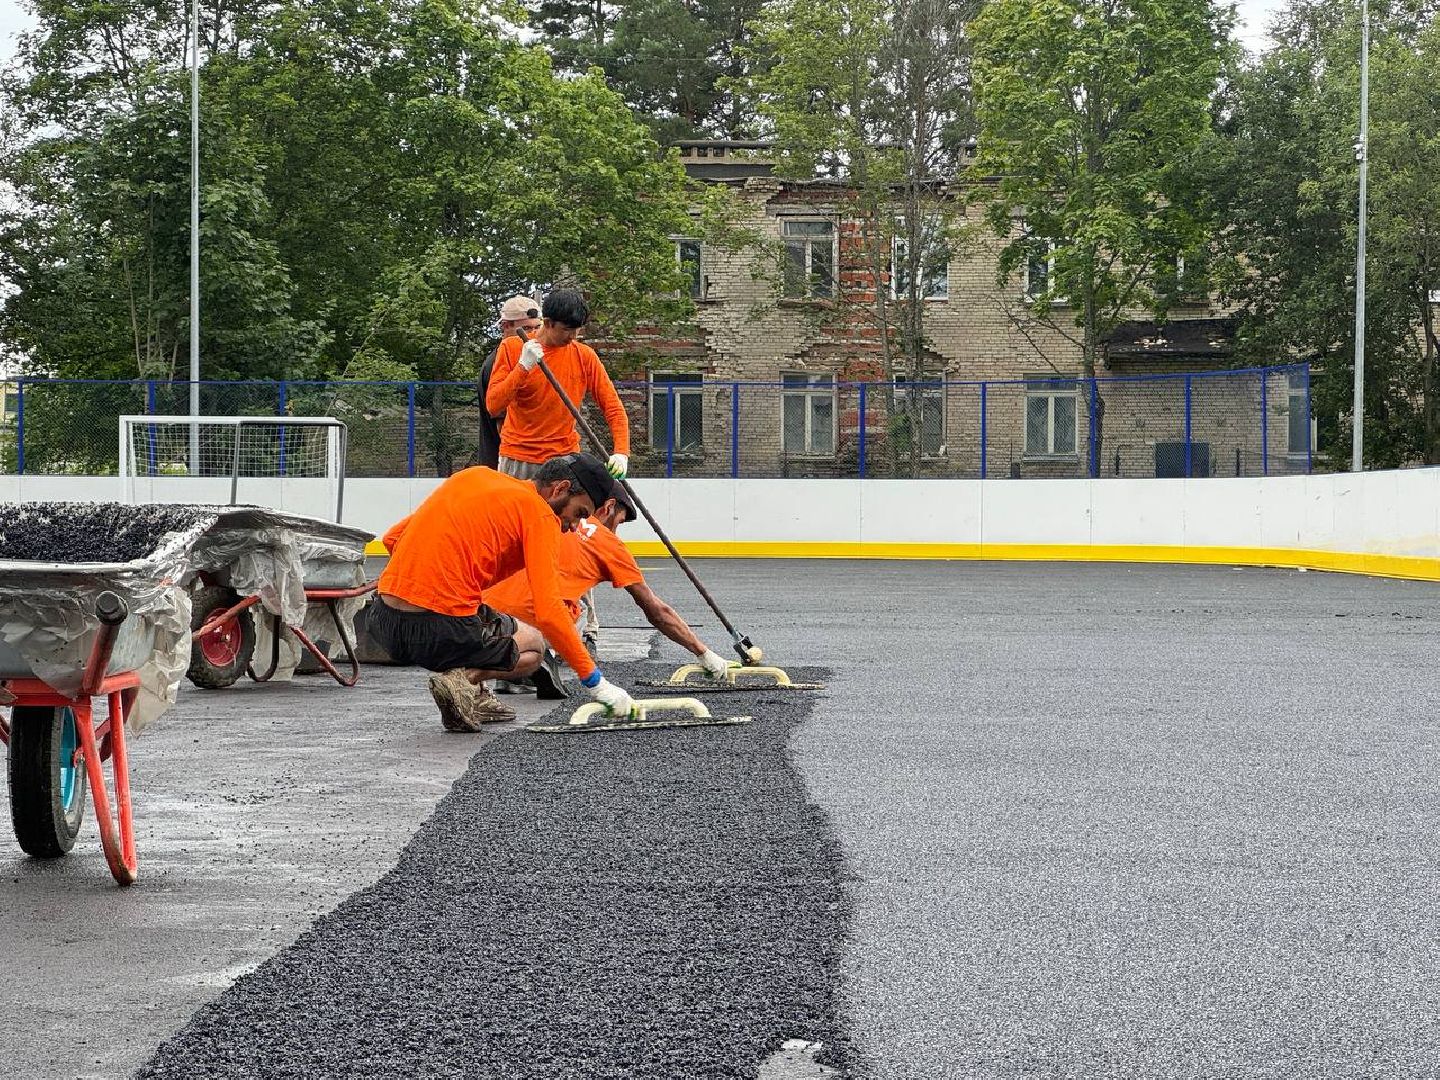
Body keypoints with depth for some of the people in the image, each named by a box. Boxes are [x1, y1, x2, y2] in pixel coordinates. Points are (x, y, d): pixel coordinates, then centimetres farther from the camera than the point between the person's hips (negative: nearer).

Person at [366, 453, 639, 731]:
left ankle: (474, 699, 19)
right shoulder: (540, 514, -2)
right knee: (533, 646, 21)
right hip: (444, 631, -7)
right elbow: (548, 612, -11)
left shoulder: (472, 476, 18)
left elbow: (392, 538, 20)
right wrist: (596, 682, -5)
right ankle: (466, 677, -5)